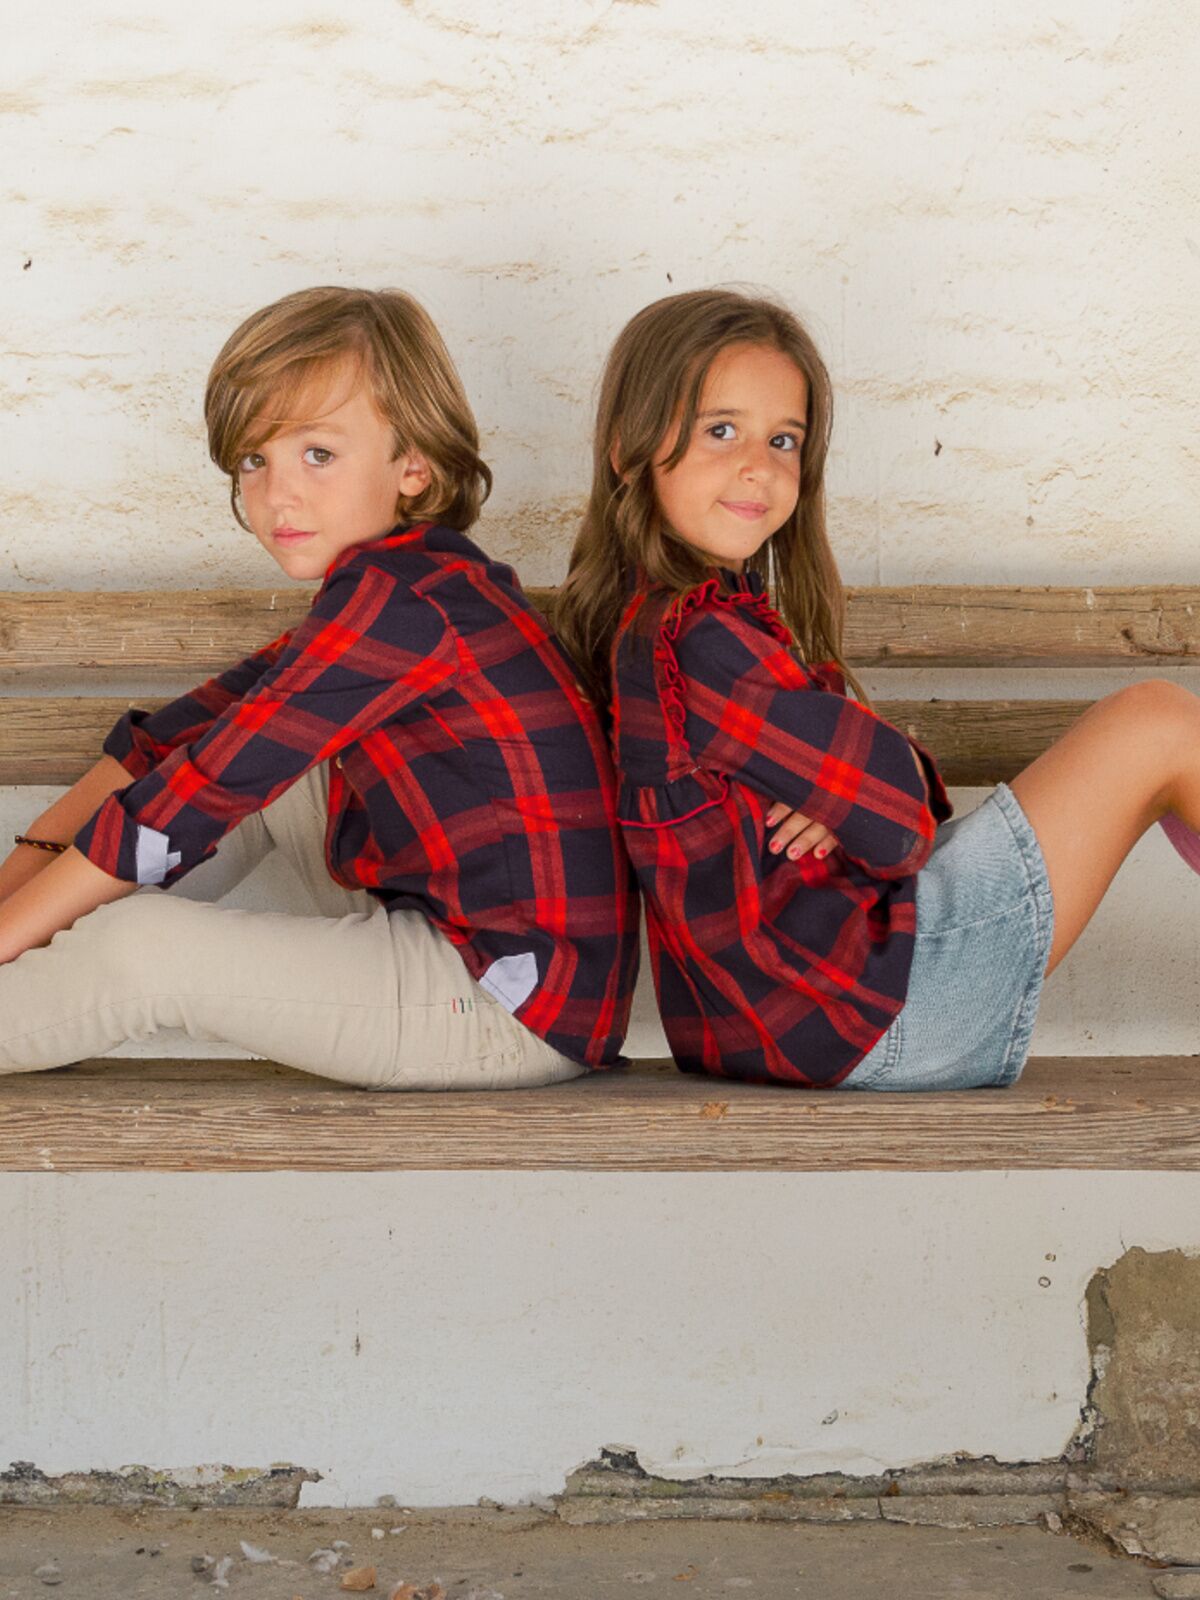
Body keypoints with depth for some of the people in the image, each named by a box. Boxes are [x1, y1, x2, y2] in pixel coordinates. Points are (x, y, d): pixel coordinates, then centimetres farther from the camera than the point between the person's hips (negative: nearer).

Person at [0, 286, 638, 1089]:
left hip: (517, 1011, -10)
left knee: (136, 943, -18)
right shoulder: (412, 581, 11)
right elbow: (194, 727, 13)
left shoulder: (398, 601, -19)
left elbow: (196, 794, -19)